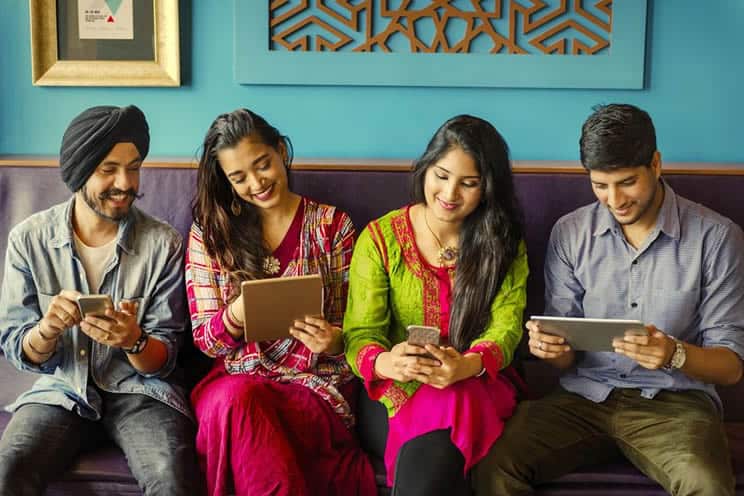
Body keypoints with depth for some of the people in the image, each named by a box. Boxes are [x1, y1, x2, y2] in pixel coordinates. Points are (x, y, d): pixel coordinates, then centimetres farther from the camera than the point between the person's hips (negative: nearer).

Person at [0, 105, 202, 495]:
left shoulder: (163, 244, -8)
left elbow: (163, 361, -4)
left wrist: (133, 341, -28)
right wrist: (47, 329, -25)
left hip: (140, 390, -1)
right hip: (61, 390, 2)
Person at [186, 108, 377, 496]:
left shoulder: (332, 224, 4)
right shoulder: (209, 231, 7)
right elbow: (205, 339, 4)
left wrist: (334, 340, -18)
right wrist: (234, 316, -18)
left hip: (316, 381, -2)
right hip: (238, 378, 2)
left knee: (241, 408, -33)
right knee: (233, 400, -34)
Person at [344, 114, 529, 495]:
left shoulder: (504, 243, 5)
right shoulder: (380, 238, 0)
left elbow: (505, 327, -8)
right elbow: (360, 334, -5)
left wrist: (466, 366, -31)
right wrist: (385, 363, -30)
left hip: (478, 387, 1)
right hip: (396, 392, -1)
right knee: (434, 453, -33)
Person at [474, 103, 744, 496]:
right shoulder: (570, 233, 3)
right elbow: (566, 356, 7)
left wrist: (676, 355, -24)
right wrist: (552, 348, -18)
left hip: (675, 400, -1)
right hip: (585, 395, 2)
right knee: (494, 464, -24)